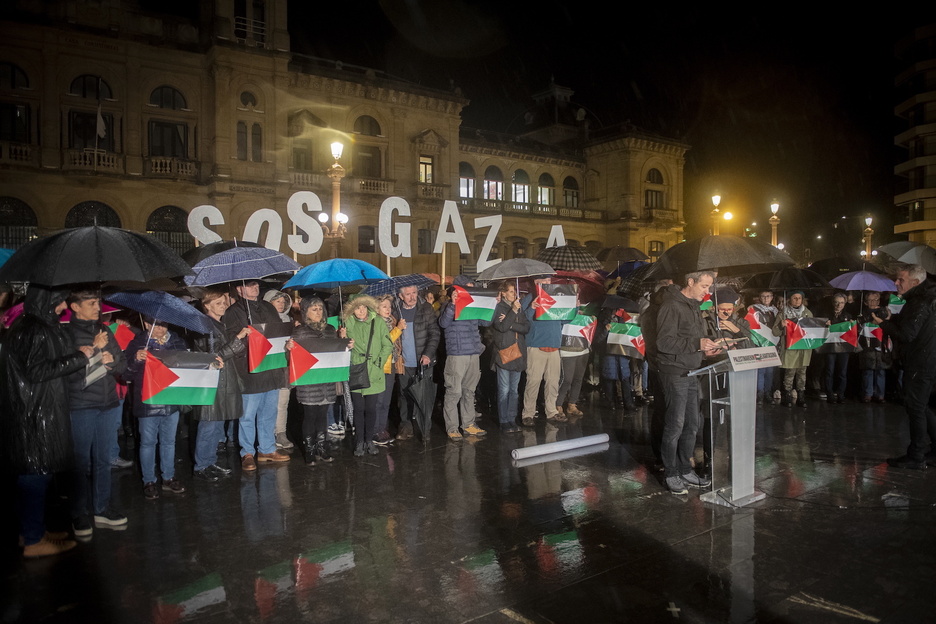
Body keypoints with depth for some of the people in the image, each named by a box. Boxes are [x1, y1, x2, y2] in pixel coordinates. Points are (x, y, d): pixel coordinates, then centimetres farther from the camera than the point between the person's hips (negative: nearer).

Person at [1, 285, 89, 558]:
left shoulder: (40, 327, 12)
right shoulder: (32, 330, -18)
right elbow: (37, 371, -22)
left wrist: (90, 348, 13)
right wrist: (79, 357, -16)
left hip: (40, 412, 10)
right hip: (33, 415, -10)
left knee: (34, 474, 17)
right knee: (36, 473, -1)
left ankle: (32, 529, 29)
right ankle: (33, 541, 9)